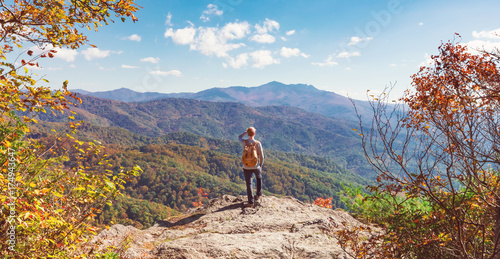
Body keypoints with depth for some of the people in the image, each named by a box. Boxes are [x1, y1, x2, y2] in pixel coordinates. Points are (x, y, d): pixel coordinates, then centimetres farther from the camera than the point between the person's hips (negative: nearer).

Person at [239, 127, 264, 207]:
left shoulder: (244, 142, -10)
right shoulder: (258, 143, -13)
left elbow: (239, 137, 16)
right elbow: (261, 156, -8)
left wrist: (247, 131, 11)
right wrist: (260, 165, 8)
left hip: (246, 167, 0)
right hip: (256, 166, 0)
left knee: (249, 184, 9)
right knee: (259, 178, 31)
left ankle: (251, 202, 11)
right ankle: (258, 194, 34)